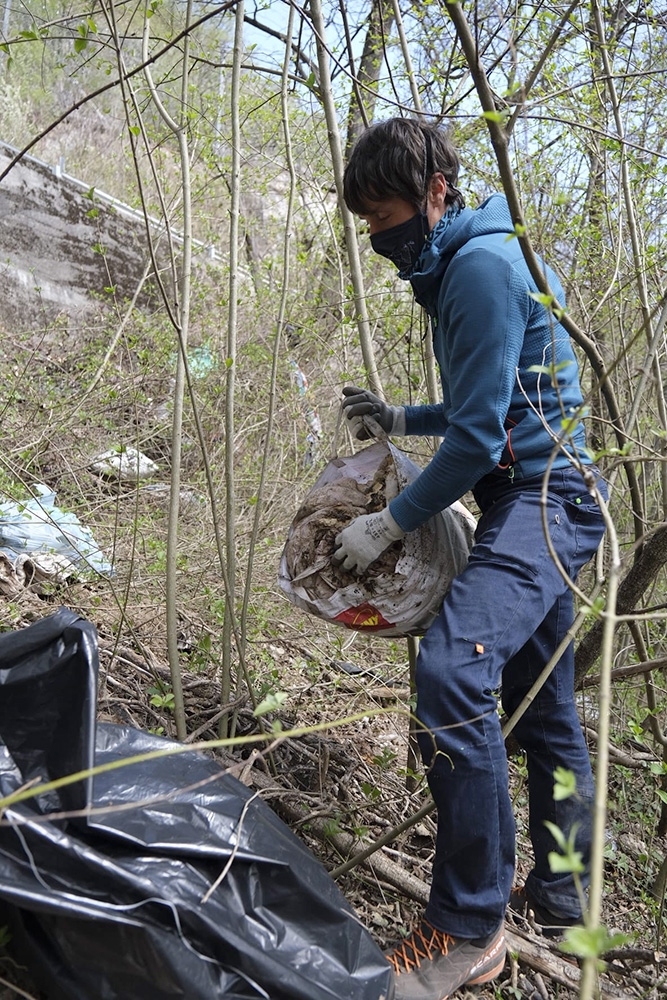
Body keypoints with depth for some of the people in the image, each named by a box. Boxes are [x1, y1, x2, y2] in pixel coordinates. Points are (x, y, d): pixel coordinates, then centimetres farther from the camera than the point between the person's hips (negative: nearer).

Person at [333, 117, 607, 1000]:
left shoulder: (482, 264, -14)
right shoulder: (457, 268, 18)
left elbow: (479, 435, -19)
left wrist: (389, 525, -11)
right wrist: (400, 419, 20)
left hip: (542, 499, -11)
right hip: (536, 501, 11)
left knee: (453, 667, -28)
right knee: (542, 707, 15)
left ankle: (469, 928, -15)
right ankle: (559, 896, 30)